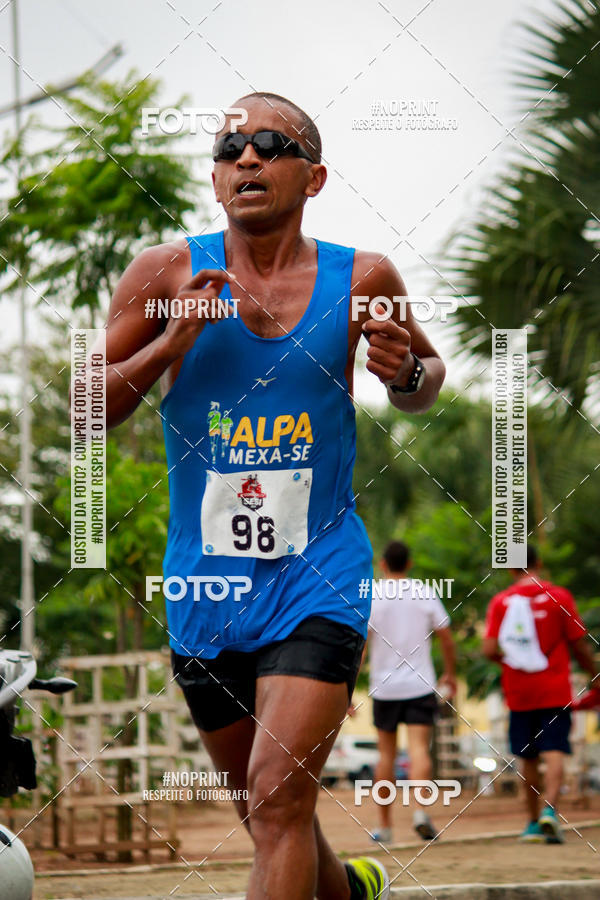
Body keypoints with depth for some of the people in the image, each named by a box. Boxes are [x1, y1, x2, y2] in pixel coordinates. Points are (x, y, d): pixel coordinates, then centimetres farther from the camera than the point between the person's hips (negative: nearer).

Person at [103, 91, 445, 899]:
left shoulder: (361, 280, -3)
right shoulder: (169, 273, -4)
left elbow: (425, 383, 15)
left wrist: (407, 373, -9)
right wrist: (170, 344, -17)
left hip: (319, 574, -2)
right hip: (207, 582, 2)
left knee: (279, 801, -19)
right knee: (263, 809, 17)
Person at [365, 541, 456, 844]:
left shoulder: (371, 597, -4)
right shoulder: (425, 594, 1)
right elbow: (446, 638, 5)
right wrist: (451, 673, 20)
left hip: (383, 687, 0)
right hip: (420, 685, 0)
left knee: (386, 754, 10)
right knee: (419, 750, -6)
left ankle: (384, 824, 14)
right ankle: (419, 809, -29)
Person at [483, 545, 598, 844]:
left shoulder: (500, 601, 0)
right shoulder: (559, 597, -3)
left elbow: (489, 649, -7)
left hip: (519, 693, 2)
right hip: (554, 692, -2)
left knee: (528, 757, 12)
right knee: (554, 752, -9)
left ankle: (534, 822, 18)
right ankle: (550, 808, -30)